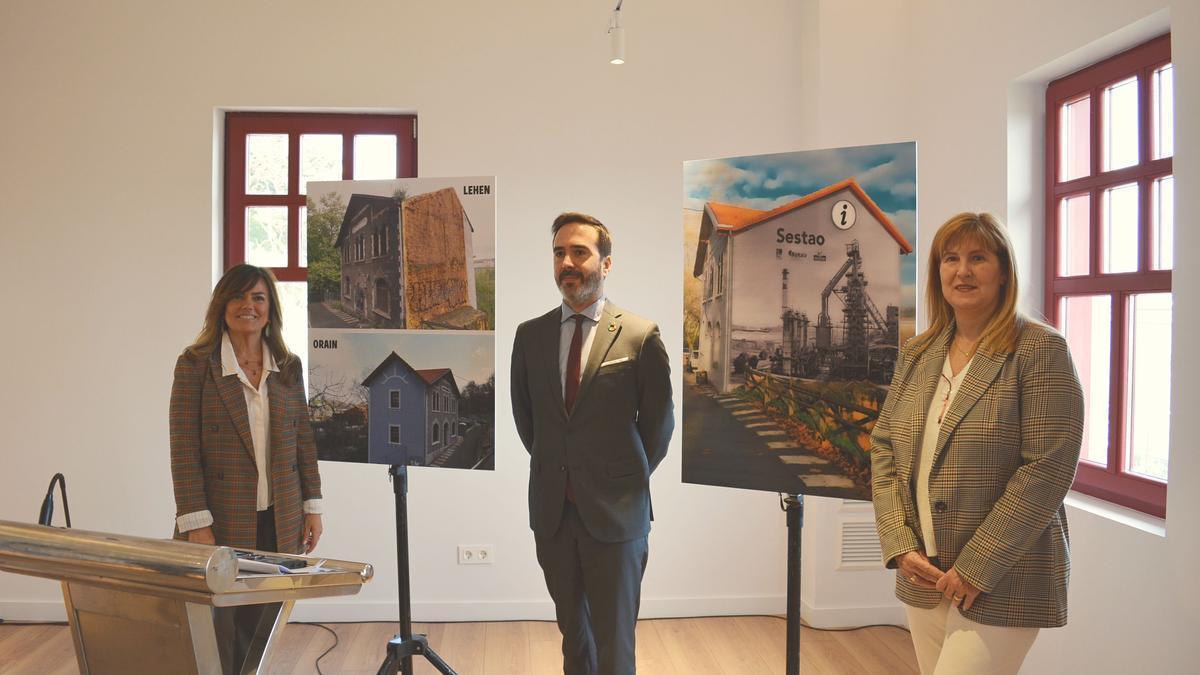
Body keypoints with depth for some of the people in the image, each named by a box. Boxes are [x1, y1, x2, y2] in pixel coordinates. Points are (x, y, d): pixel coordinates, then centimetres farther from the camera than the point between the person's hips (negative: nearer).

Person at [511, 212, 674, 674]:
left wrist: (629, 478, 6)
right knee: (571, 627, 17)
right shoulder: (530, 334, 4)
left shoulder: (640, 335, -7)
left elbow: (659, 421, 1)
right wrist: (553, 465, 13)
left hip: (615, 511, -3)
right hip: (551, 509, 4)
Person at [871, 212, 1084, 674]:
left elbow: (1048, 469, -15)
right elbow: (884, 448, 9)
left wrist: (977, 567, -16)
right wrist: (899, 545, -3)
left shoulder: (1040, 349, -9)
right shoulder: (917, 354, 8)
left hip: (1002, 584, -5)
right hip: (924, 579, 6)